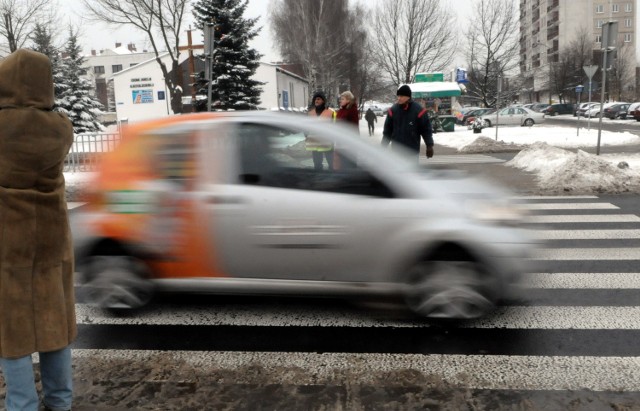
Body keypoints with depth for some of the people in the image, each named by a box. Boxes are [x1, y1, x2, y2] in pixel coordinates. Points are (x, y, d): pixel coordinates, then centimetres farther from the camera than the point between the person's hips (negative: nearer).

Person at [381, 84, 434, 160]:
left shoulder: (418, 110, -7)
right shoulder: (393, 110, 1)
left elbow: (426, 129, -4)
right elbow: (388, 130, 7)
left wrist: (429, 145, -9)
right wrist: (383, 146, 5)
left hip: (412, 150, -2)